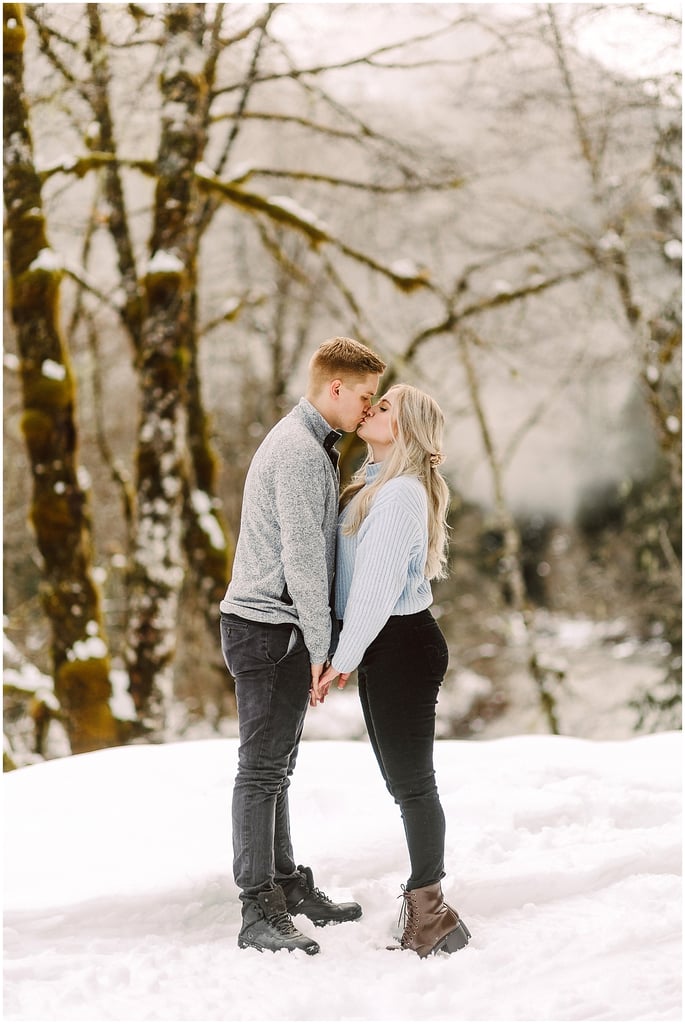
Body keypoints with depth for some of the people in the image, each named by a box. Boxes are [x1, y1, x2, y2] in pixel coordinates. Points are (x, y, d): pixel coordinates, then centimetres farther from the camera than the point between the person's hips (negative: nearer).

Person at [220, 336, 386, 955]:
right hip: (269, 627, -10)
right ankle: (260, 913, -6)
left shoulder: (312, 445, 18)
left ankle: (289, 886, 25)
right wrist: (321, 646, -17)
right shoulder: (299, 452, -16)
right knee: (262, 770, -8)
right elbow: (302, 557, -20)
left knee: (276, 766, 16)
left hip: (277, 630, 10)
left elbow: (318, 544, 19)